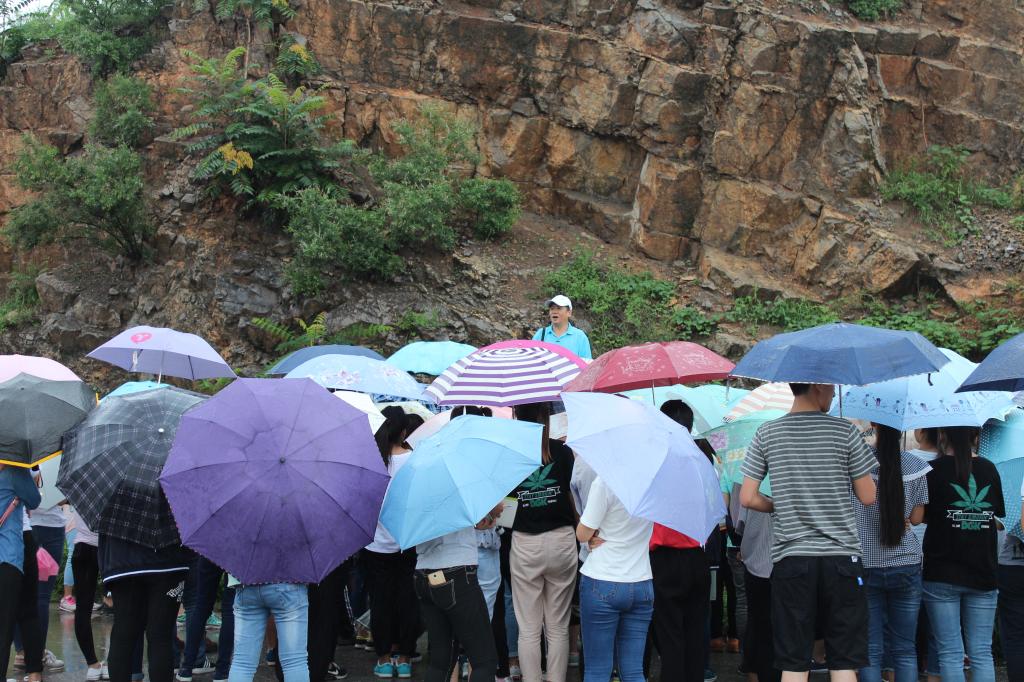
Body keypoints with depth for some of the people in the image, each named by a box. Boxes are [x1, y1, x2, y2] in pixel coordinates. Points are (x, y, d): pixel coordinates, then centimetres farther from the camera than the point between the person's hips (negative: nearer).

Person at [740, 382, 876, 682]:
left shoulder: (767, 433, 2)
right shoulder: (845, 431, -2)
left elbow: (747, 498, 1)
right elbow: (868, 497, 1)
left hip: (790, 557, 1)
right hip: (841, 556, -1)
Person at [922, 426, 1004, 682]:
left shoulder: (935, 470, -8)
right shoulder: (989, 469, 4)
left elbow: (920, 515, -4)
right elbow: (998, 513, 14)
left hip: (942, 576, -3)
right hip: (983, 574, 3)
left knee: (950, 654, 1)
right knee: (982, 653, 7)